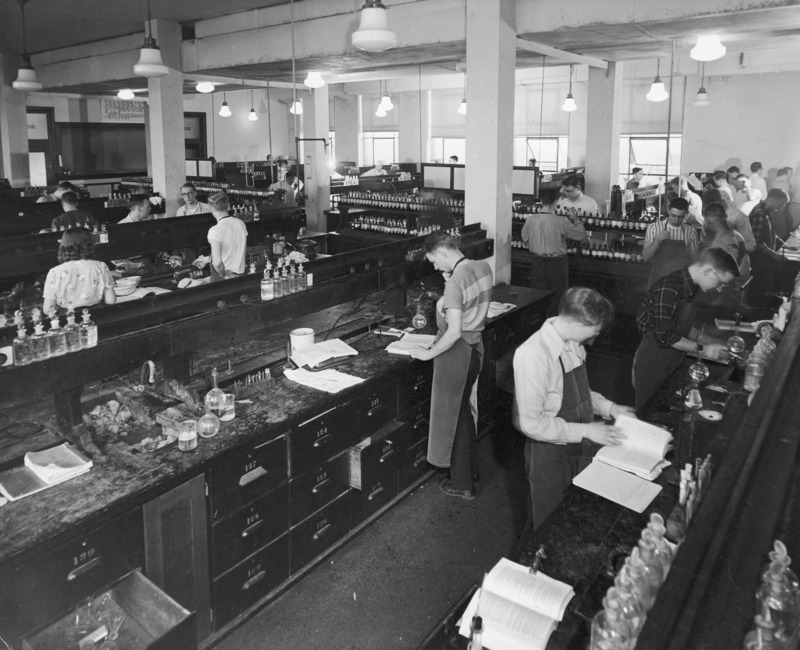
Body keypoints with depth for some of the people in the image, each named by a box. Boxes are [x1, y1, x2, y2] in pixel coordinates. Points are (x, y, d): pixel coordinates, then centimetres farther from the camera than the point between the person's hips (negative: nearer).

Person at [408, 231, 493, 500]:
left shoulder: (454, 283, -25)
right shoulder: (483, 267, 0)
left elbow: (454, 332, -27)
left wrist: (428, 354, -16)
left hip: (458, 351, -9)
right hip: (476, 345, 9)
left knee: (453, 416, 7)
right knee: (463, 409, 24)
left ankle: (462, 484, 20)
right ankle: (468, 468, 40)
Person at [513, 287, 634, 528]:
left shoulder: (574, 344, -4)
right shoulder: (534, 355, -29)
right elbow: (531, 423, -27)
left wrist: (608, 407, 1)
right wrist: (585, 431, -22)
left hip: (578, 446, 7)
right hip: (550, 452, -7)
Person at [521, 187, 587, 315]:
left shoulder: (530, 220, -8)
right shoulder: (561, 221, -17)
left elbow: (525, 240, 8)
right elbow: (581, 235, -6)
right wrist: (575, 219, 8)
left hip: (537, 263, 3)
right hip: (557, 264, -3)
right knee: (557, 299, 9)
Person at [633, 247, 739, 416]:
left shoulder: (689, 287, 5)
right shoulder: (669, 289, -24)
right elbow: (665, 336, -23)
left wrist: (710, 341, 4)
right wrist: (703, 350, -15)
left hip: (671, 363, 9)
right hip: (652, 364, -9)